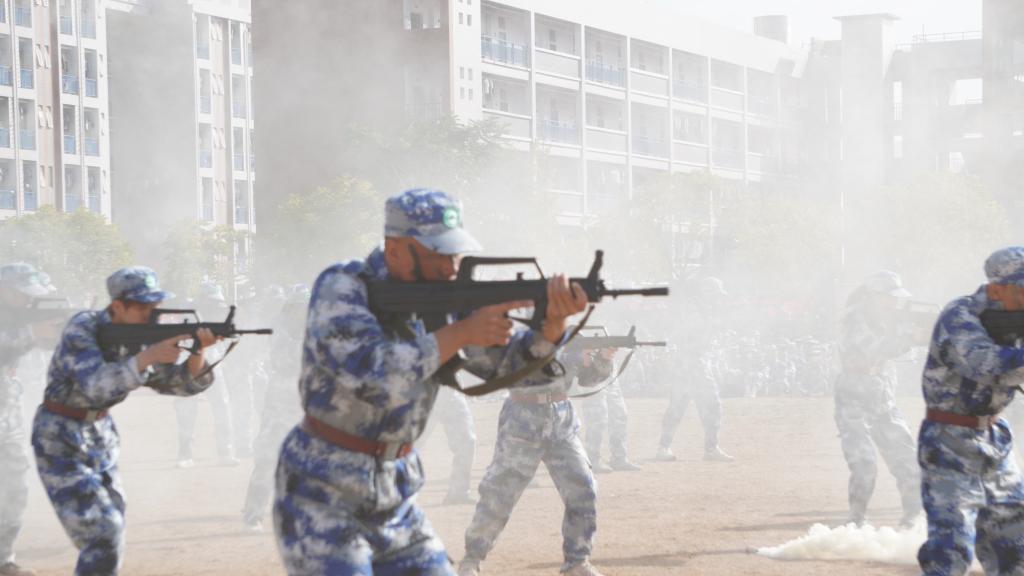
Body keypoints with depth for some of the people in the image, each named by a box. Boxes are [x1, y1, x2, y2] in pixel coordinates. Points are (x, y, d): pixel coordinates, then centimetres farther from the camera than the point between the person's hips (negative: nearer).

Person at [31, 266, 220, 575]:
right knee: (102, 535, -14)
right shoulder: (83, 329, -19)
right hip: (60, 438, -7)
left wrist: (198, 350, -24)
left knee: (111, 529, 10)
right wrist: (149, 356, -39)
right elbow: (96, 386, -33)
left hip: (100, 434, 7)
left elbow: (185, 382, -4)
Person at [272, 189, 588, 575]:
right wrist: (463, 332, -25)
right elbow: (374, 376, -28)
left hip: (392, 496, 6)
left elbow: (514, 364, -1)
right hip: (320, 494, -6)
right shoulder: (341, 289, -14)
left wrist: (554, 320, -21)